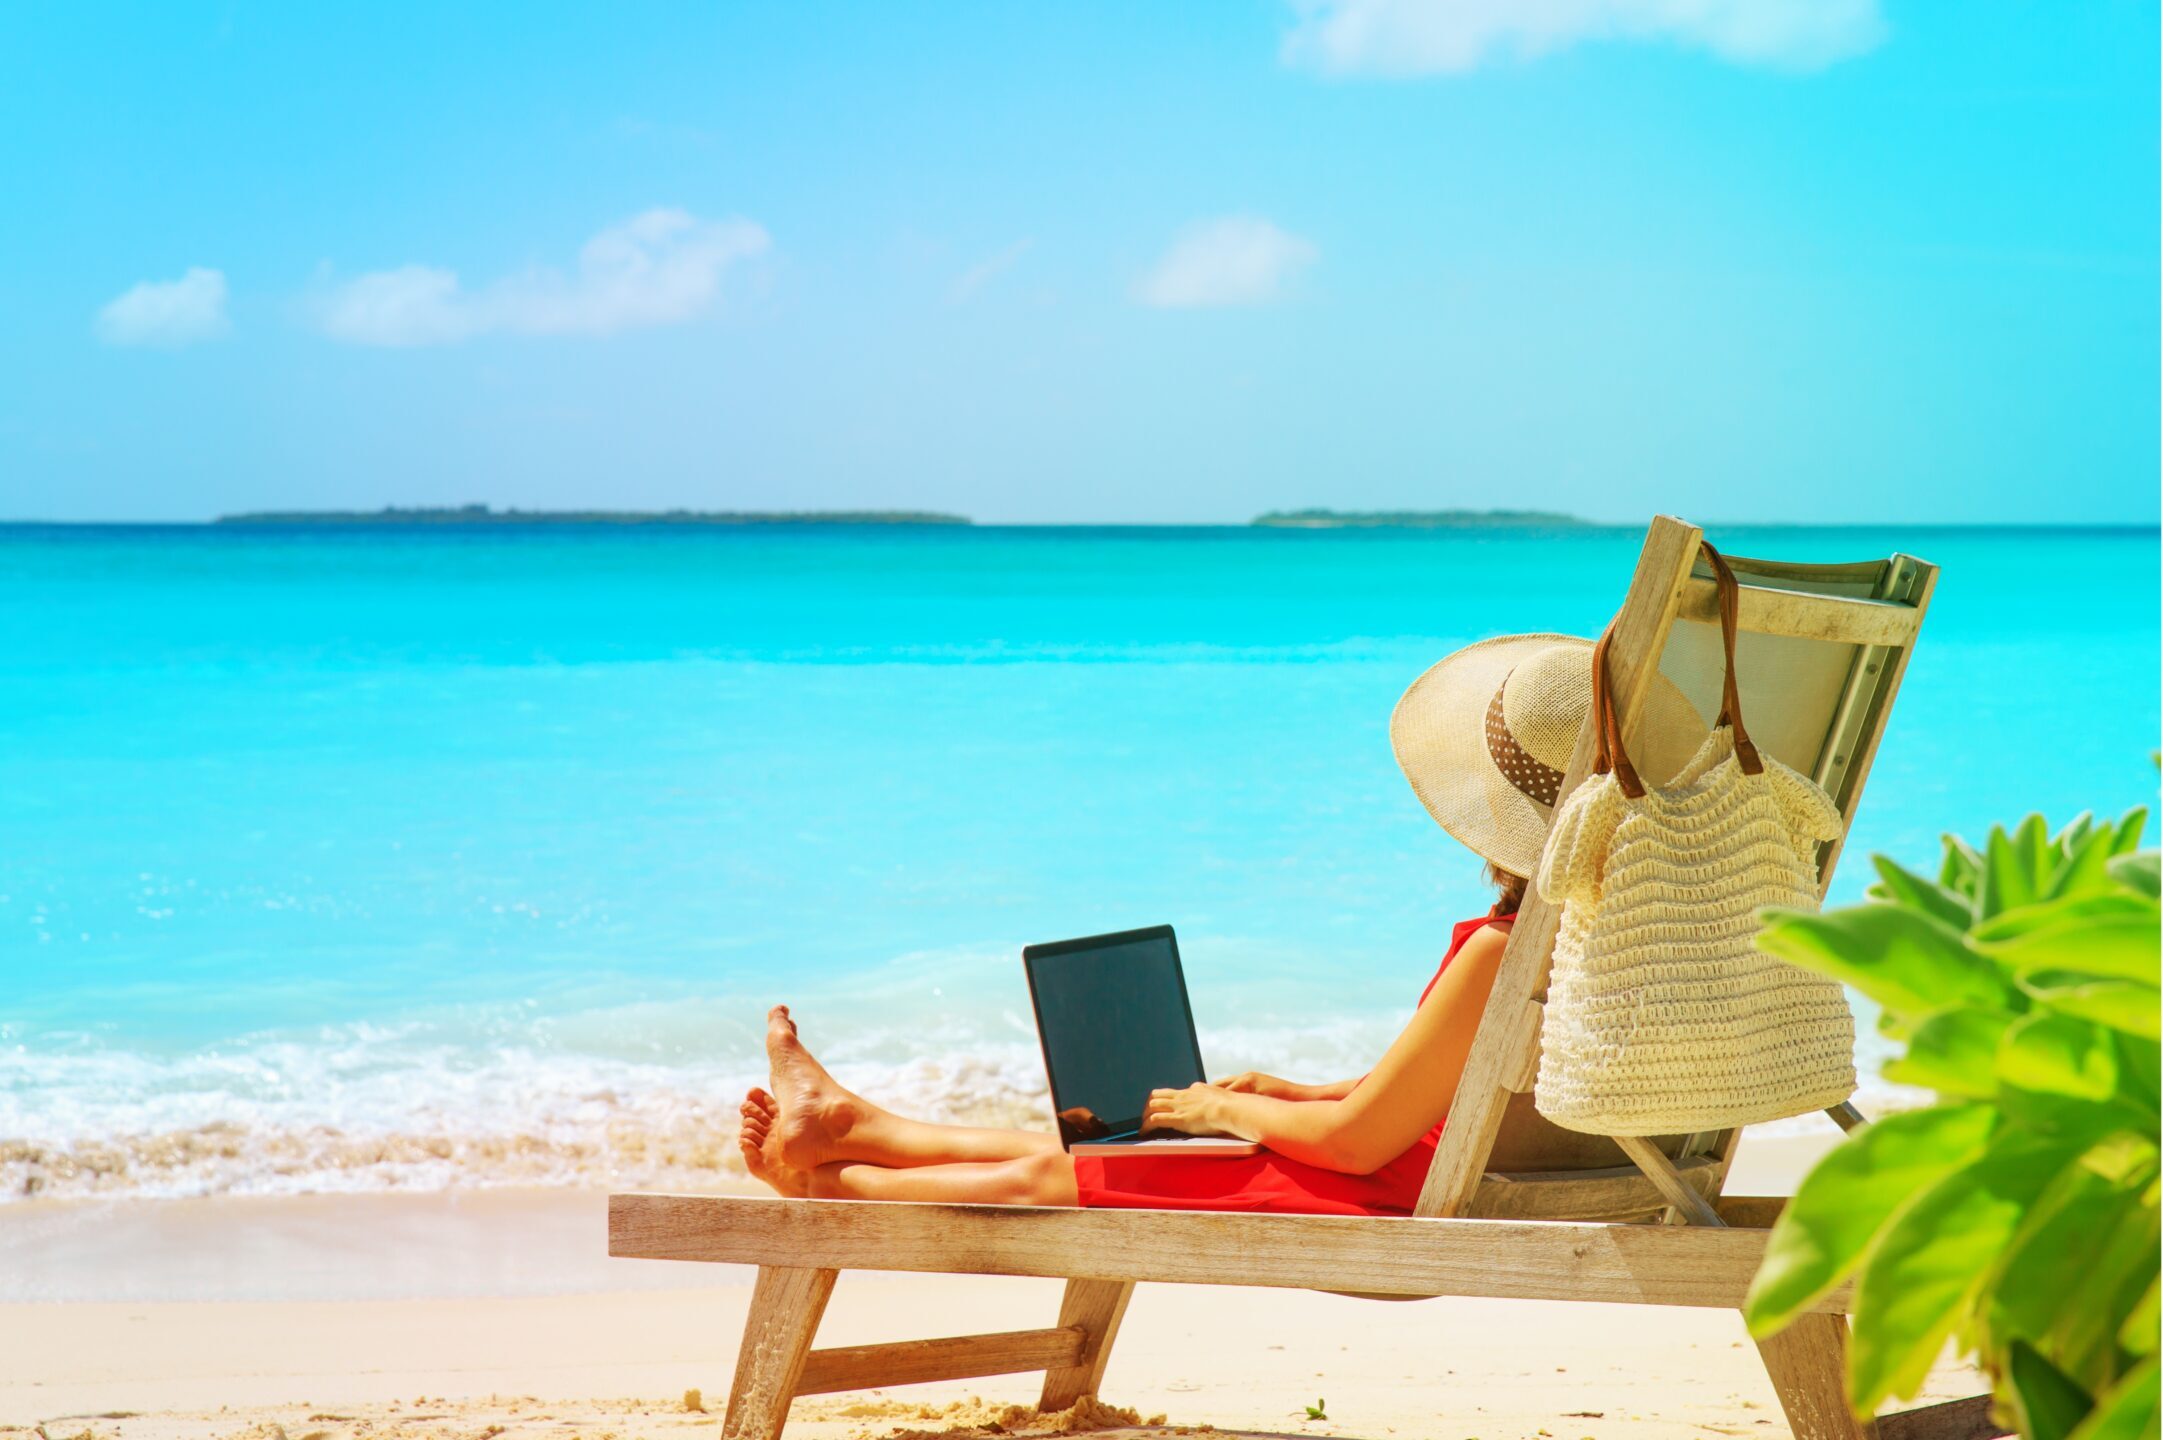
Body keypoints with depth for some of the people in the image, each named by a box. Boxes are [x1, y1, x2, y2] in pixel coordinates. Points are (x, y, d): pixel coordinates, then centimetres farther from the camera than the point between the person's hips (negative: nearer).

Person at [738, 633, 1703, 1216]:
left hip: (1399, 1211, -9)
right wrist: (1293, 1094, 16)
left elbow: (1360, 1137, -23)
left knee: (1048, 1178, 5)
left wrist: (1230, 1111, -5)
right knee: (1077, 1152, 20)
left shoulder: (1500, 951, -29)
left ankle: (831, 1182, 26)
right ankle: (848, 1127, 34)